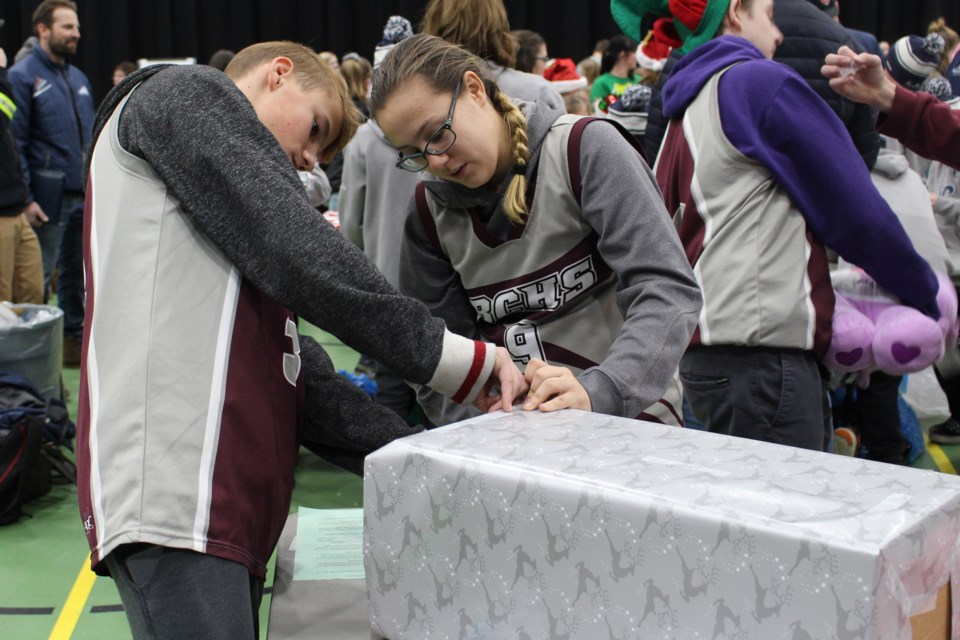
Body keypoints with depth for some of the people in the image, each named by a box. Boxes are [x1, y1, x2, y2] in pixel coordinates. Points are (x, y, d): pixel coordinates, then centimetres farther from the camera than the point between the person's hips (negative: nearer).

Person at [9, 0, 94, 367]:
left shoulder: (78, 78, 16)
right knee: (39, 275, -1)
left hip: (84, 195, 7)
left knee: (77, 271, 14)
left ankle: (74, 336, 24)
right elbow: (16, 142, -12)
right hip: (50, 197, -7)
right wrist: (26, 198, -18)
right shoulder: (22, 76, -7)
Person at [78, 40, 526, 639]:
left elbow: (290, 363, 19)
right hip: (172, 495, -10)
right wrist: (458, 358, -6)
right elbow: (301, 258, -10)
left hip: (228, 501, 10)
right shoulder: (185, 93, 6)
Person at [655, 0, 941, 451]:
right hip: (761, 350, -9)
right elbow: (854, 209, -3)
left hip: (706, 353, 9)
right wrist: (926, 294, 9)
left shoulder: (683, 113, 20)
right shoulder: (759, 81, -5)